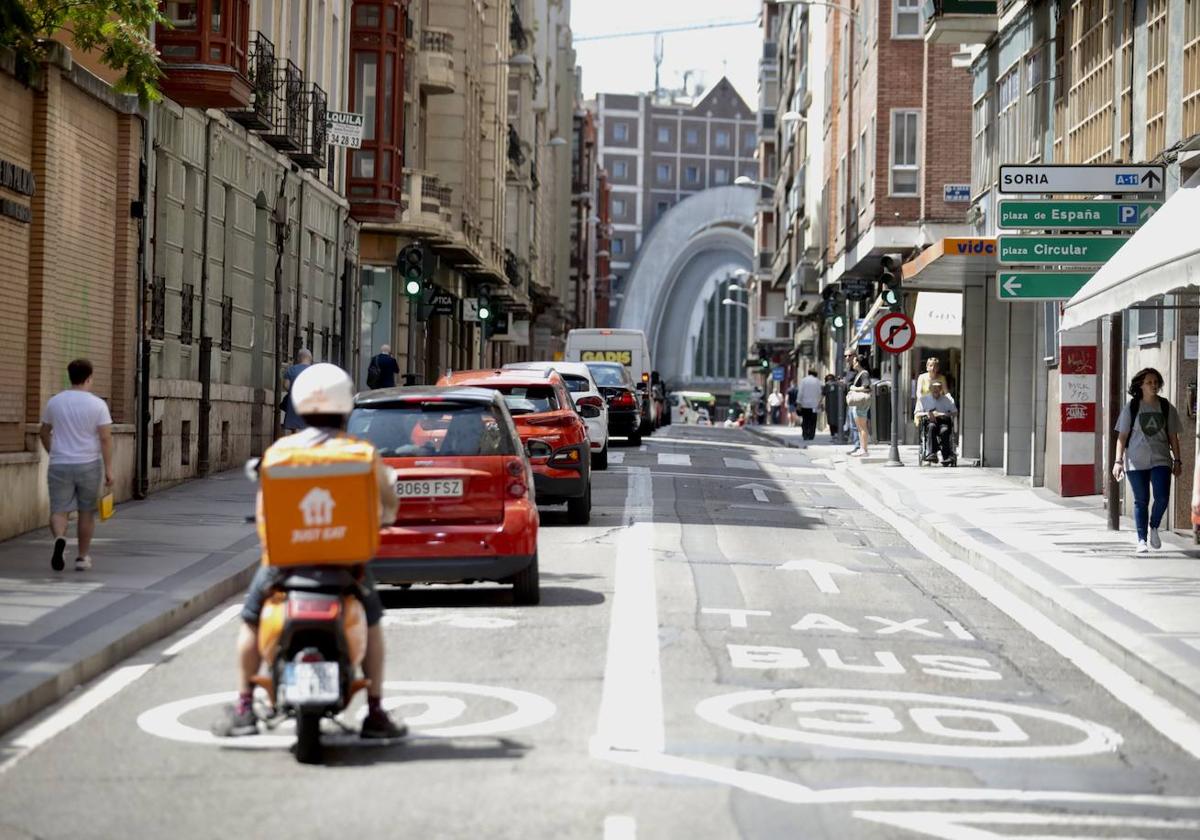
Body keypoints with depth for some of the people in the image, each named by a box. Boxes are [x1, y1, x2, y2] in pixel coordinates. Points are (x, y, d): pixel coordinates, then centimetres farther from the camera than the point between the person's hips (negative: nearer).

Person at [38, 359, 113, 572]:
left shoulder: (54, 402, 3)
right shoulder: (97, 404, -7)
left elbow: (44, 433, 13)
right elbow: (106, 438, -12)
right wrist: (108, 469, -8)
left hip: (60, 466, 1)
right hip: (89, 465, -1)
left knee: (59, 510, 2)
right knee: (86, 512, 12)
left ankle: (59, 539, -28)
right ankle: (82, 557, 17)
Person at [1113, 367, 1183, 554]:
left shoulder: (1167, 408, 7)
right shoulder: (1131, 409, 2)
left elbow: (1173, 437, 11)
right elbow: (1122, 436, 2)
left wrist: (1177, 461, 7)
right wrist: (1118, 461, -4)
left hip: (1160, 460, 1)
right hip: (1136, 461, -1)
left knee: (1162, 497, -14)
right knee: (1141, 501, 2)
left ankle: (1154, 527, 13)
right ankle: (1142, 540, 11)